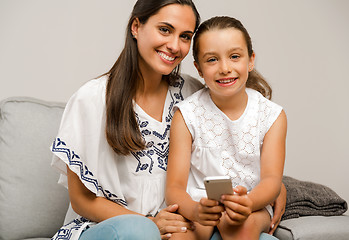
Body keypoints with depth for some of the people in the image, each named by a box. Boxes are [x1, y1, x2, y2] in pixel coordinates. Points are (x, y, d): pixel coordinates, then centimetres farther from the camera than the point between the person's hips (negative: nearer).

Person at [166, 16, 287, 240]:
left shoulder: (272, 115, 1)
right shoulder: (187, 114, -3)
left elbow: (272, 179, -8)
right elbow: (175, 186, -8)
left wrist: (248, 202, -33)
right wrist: (194, 210, -33)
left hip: (252, 207, 1)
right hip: (197, 205, -1)